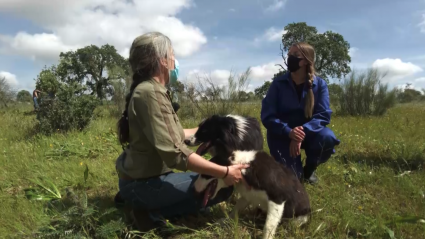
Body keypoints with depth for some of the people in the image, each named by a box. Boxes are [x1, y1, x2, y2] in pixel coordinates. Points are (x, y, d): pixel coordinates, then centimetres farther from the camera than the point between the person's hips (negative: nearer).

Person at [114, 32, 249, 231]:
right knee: (222, 186, -9)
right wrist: (225, 172, -24)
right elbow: (174, 153, -29)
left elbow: (172, 136, 13)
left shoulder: (153, 90, 8)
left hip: (145, 177, 9)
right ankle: (151, 213, -6)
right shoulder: (150, 93, -23)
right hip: (144, 183, -9)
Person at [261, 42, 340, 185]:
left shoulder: (320, 84, -8)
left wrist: (303, 131, -33)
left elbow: (324, 115, -15)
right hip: (282, 134, -2)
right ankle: (296, 170, 23)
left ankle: (309, 169, 1)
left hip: (308, 131, 2)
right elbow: (267, 116, -15)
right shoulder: (278, 84, -11)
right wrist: (289, 132, -31)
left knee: (327, 137, -32)